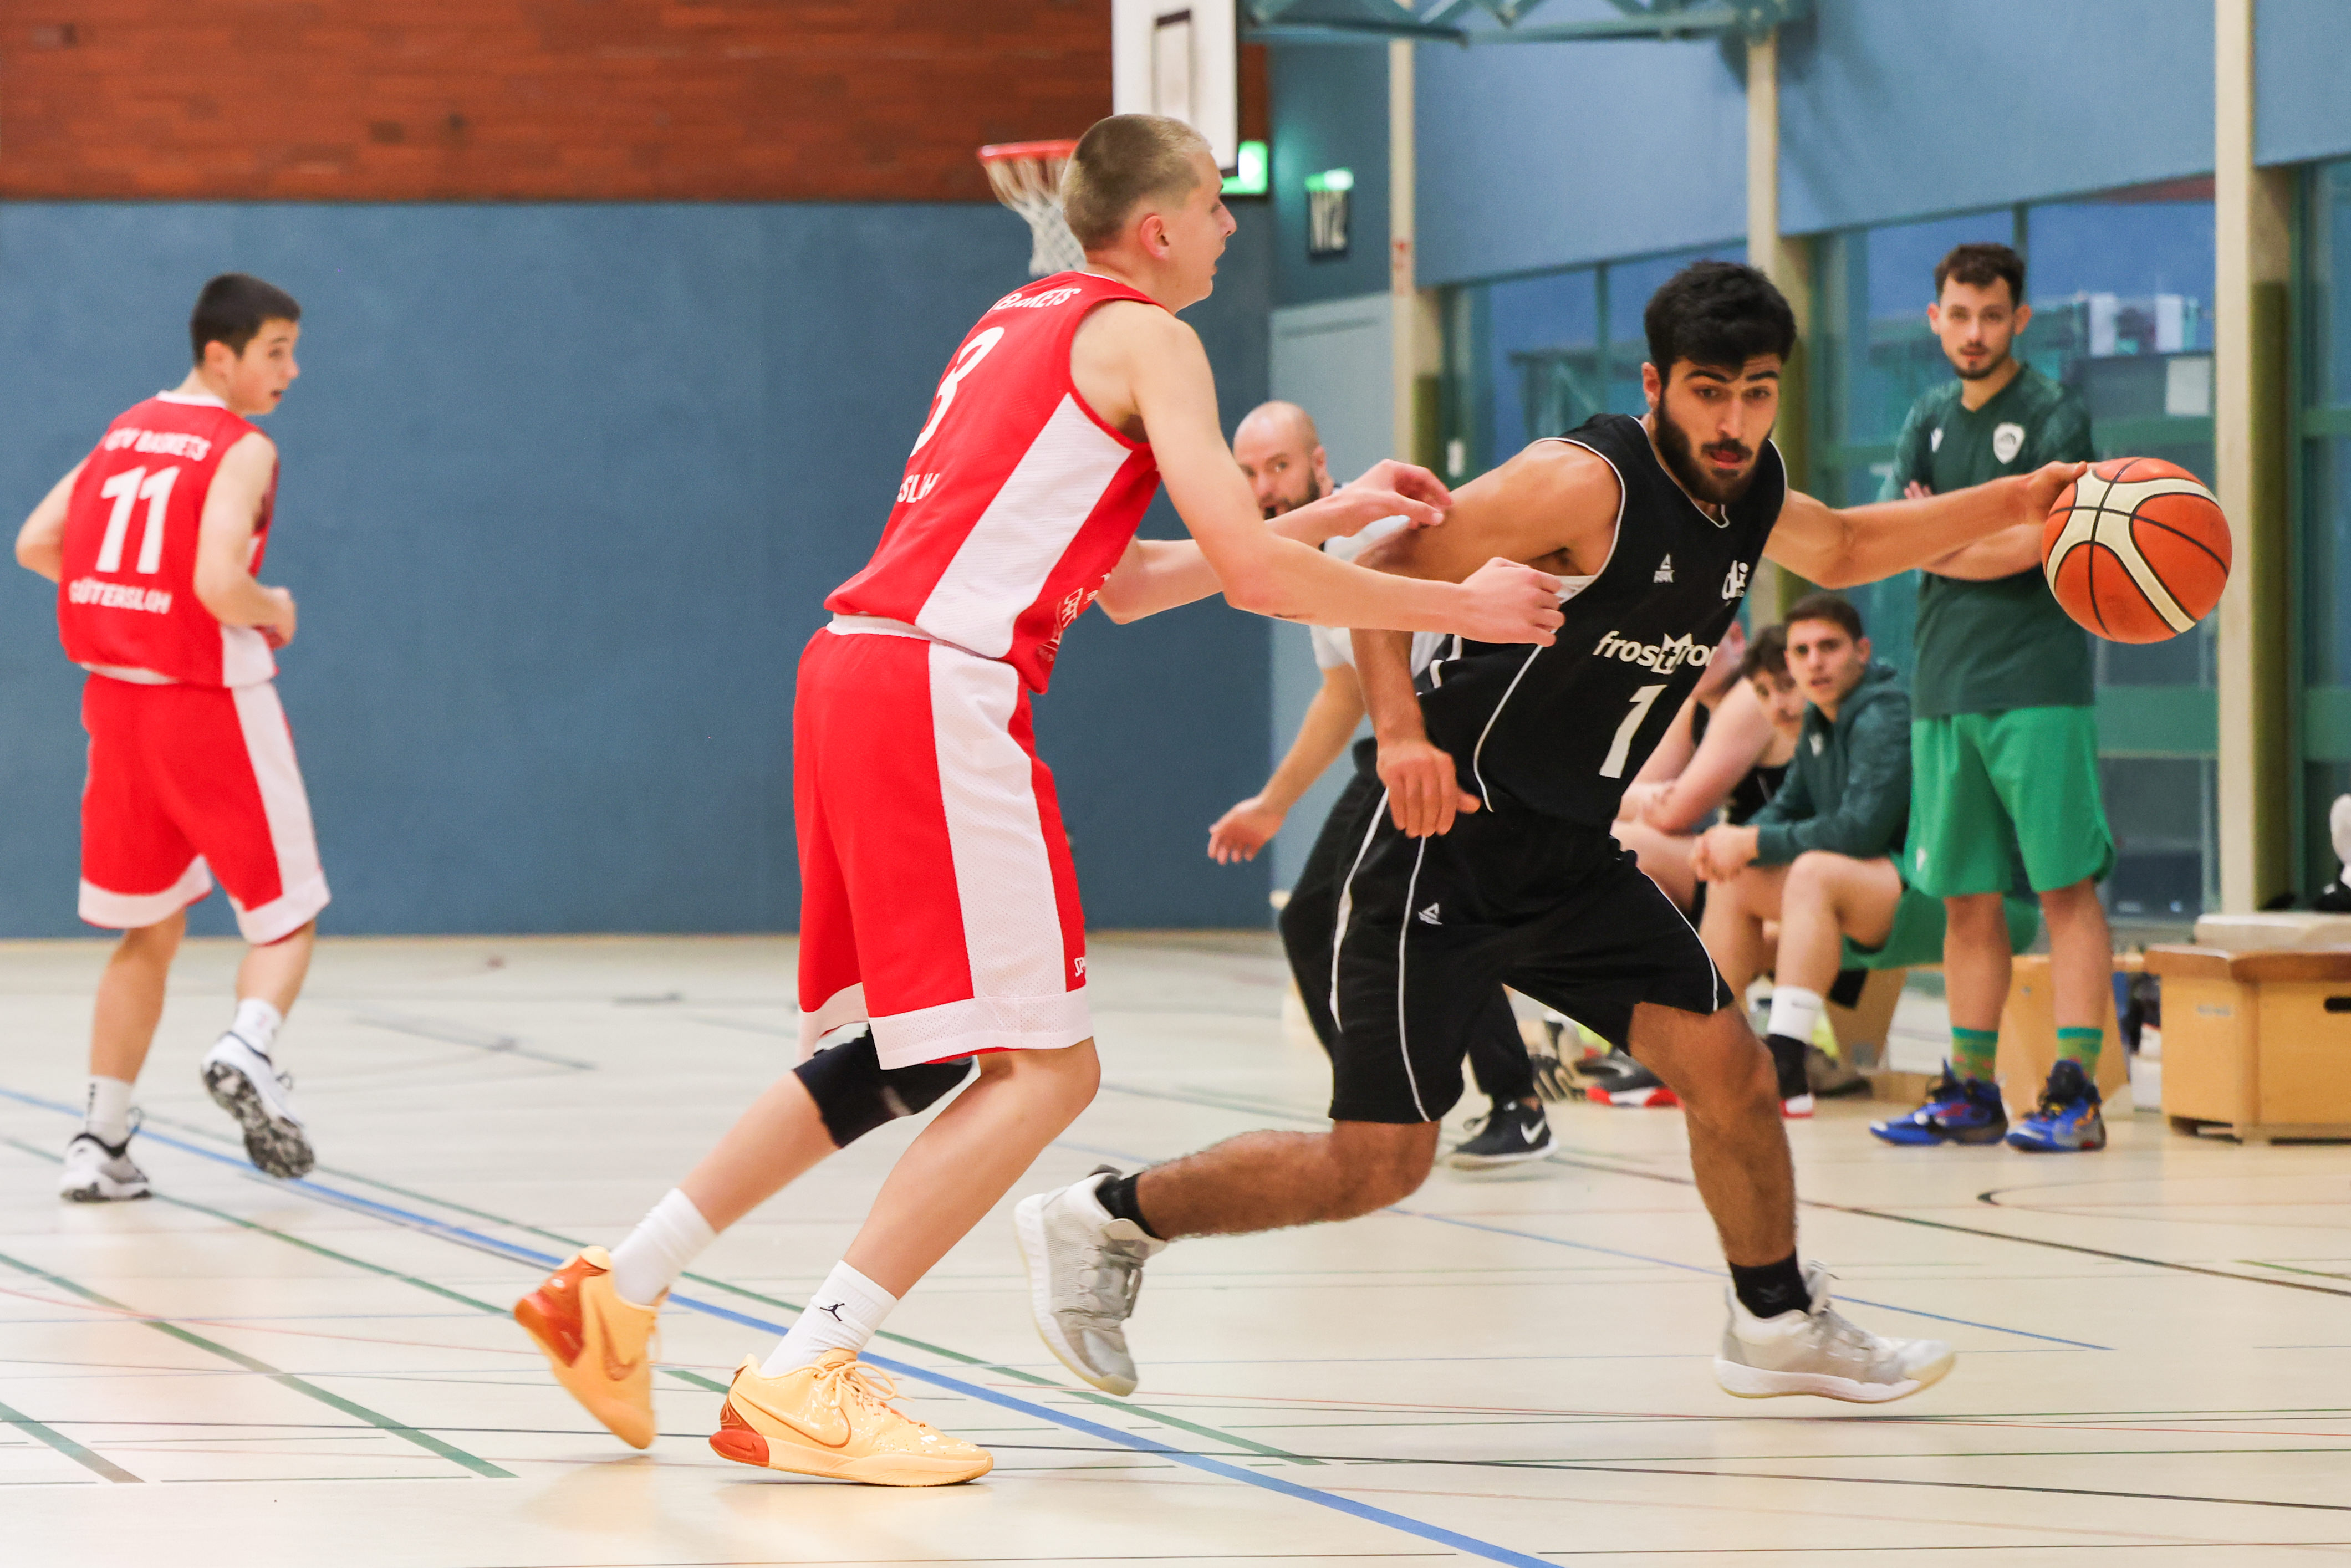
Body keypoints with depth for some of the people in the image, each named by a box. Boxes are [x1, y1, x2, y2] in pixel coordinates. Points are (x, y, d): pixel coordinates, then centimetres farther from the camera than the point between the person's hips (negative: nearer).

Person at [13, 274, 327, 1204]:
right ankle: (249, 1050, -22)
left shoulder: (125, 432, 10)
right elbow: (219, 583, -24)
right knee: (285, 919, 7)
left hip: (118, 700, 6)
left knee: (149, 932, 16)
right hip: (214, 707, -6)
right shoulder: (242, 450, -11)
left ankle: (101, 1142, 9)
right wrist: (274, 612, -4)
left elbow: (34, 545, 9)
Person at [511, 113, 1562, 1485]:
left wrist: (1335, 513, 29)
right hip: (943, 689, -10)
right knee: (1044, 1063, -9)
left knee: (890, 1062, 20)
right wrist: (1457, 609, 0)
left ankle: (617, 1292, 17)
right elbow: (1250, 571, -10)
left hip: (855, 669, 10)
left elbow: (1126, 584, 30)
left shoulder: (1023, 326, 27)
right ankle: (801, 1386, -17)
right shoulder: (1145, 339, -1)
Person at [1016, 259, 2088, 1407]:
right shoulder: (1587, 484, -21)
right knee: (1378, 1163, -9)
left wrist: (2013, 504, 19)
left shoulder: (1751, 496, 5)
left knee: (1731, 1070, 3)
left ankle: (1777, 1324, 24)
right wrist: (1400, 732, -34)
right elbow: (1390, 573, -20)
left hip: (1570, 860, 8)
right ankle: (1101, 1222, 6)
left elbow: (1842, 550, 28)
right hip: (1447, 842, -8)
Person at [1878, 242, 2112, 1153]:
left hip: (2037, 685, -6)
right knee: (1966, 898, 8)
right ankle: (1971, 1090, 14)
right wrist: (1989, 536, -10)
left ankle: (2076, 1093, -11)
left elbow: (2033, 543, -13)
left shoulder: (2056, 418, -3)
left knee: (2066, 884, -8)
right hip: (1945, 688, 6)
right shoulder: (1929, 422, 15)